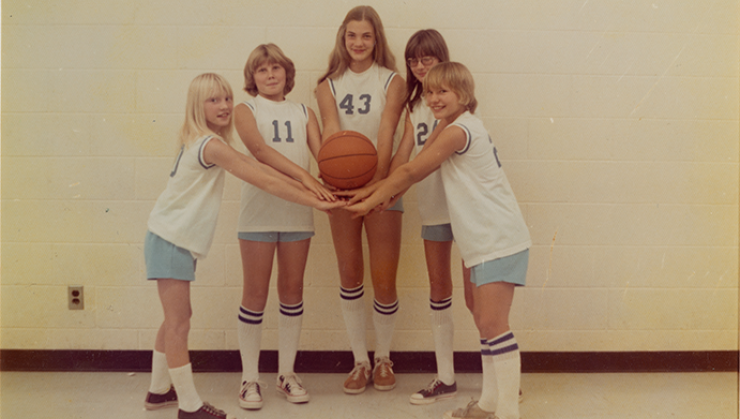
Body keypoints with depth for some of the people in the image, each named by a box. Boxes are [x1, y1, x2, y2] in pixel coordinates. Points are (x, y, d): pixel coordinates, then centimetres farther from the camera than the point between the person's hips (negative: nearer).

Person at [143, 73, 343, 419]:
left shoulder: (206, 141, 10)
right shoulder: (212, 145, -20)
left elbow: (257, 167, 4)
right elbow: (266, 182, -21)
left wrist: (309, 187, -2)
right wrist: (316, 202, -17)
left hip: (176, 239, 10)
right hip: (171, 239, -10)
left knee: (177, 317, 19)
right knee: (179, 322, -3)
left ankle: (159, 390, 32)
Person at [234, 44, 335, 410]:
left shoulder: (304, 112, 13)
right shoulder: (246, 110, 4)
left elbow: (322, 153, -1)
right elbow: (260, 150, -15)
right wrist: (305, 177, -29)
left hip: (298, 211, 3)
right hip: (259, 210, -3)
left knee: (292, 290, 9)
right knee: (255, 293, 2)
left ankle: (286, 373, 22)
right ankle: (250, 378, 14)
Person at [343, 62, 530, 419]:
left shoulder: (458, 131, -14)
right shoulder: (457, 127, 16)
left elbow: (410, 171, -11)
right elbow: (415, 171, 12)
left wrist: (370, 201, -2)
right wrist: (376, 193, 5)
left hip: (500, 241, -10)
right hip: (483, 242, 10)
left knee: (493, 324, -11)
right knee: (483, 321, 13)